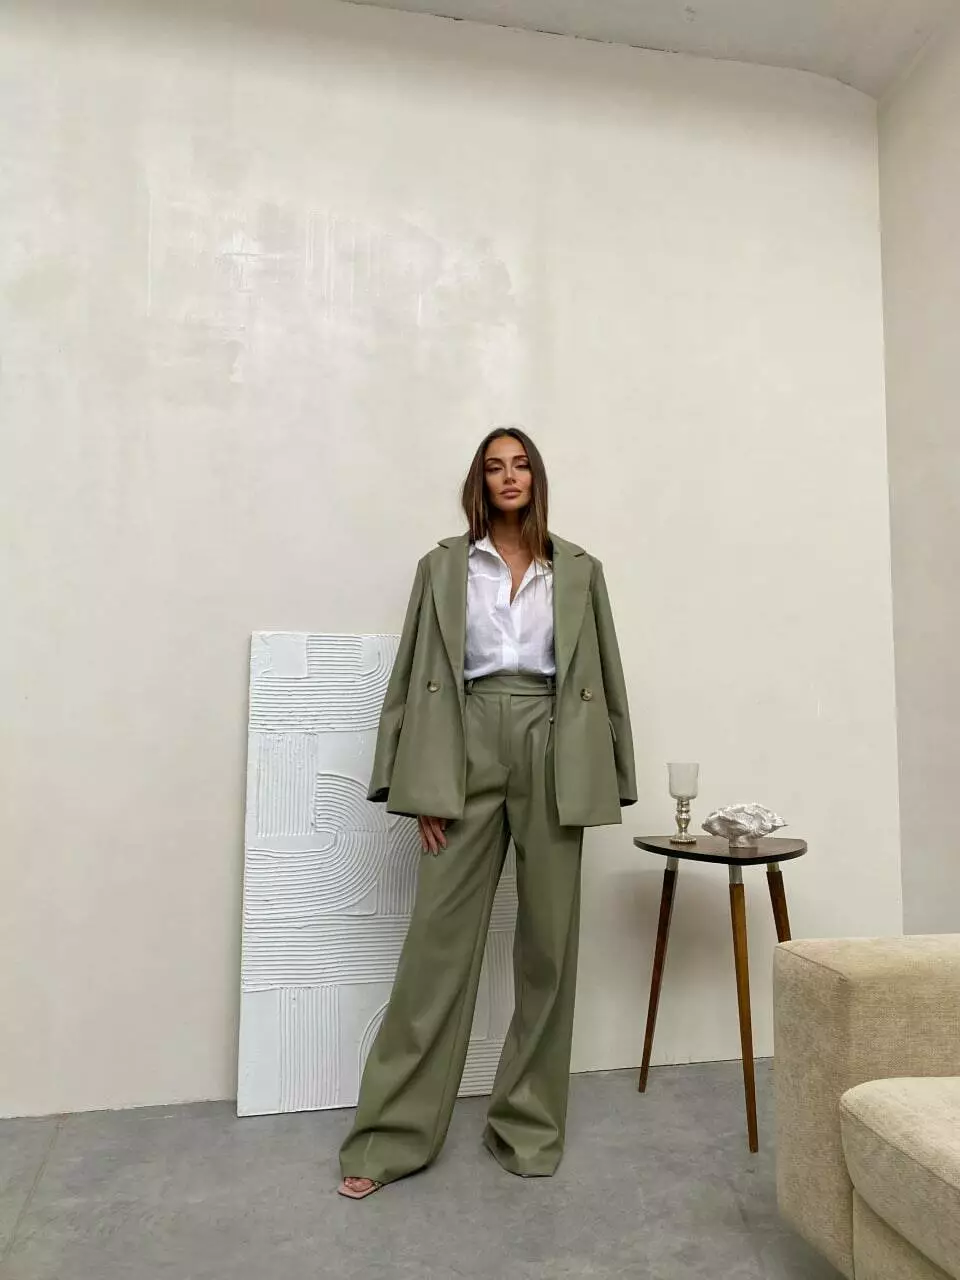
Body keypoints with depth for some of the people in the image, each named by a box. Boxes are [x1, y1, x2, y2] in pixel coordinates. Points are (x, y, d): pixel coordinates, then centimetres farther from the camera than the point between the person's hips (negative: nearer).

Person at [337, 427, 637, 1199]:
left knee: (548, 942, 6)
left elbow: (603, 675, 9)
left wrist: (604, 780, 4)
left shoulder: (579, 570, 9)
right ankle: (392, 1134, 12)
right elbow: (418, 676, 3)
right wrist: (423, 787, -4)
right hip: (469, 753, -1)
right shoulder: (443, 566, 7)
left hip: (550, 754, 1)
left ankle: (529, 1122, 23)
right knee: (438, 939, 0)